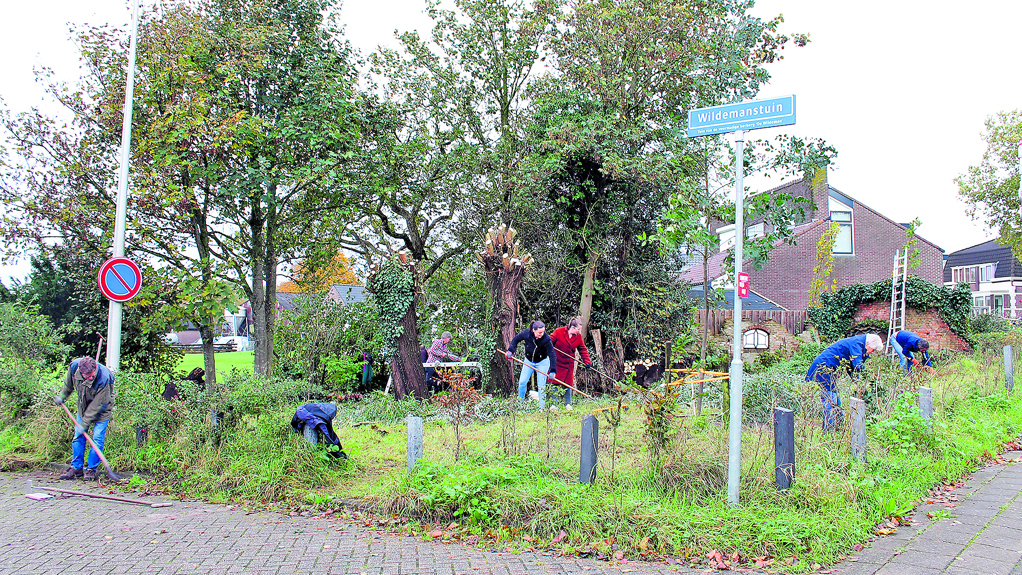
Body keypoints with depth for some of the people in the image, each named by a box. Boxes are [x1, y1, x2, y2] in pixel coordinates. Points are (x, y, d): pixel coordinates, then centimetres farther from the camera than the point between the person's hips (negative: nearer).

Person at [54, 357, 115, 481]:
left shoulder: (104, 378, -37)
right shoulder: (74, 366, -24)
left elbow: (97, 404, -28)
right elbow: (68, 384, 4)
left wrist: (84, 423, -24)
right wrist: (62, 396, 14)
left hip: (101, 410, -5)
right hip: (83, 407, 5)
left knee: (97, 439, -7)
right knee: (78, 437, 6)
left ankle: (91, 469, 5)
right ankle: (76, 467, 17)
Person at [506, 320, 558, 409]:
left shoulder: (546, 339, -28)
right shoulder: (526, 333, -21)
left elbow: (552, 355, -27)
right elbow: (516, 339, 0)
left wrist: (553, 370, -34)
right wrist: (510, 350, -12)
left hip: (542, 362, -3)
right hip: (528, 361, 3)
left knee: (541, 384, -6)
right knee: (522, 382, 2)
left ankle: (542, 407, 4)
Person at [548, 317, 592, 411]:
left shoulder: (578, 336, 2)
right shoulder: (558, 332, -11)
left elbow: (583, 349, 7)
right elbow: (550, 341, -3)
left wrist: (587, 361, -4)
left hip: (569, 364, 3)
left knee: (568, 383, 6)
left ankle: (568, 404, 18)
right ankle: (553, 404, 9)